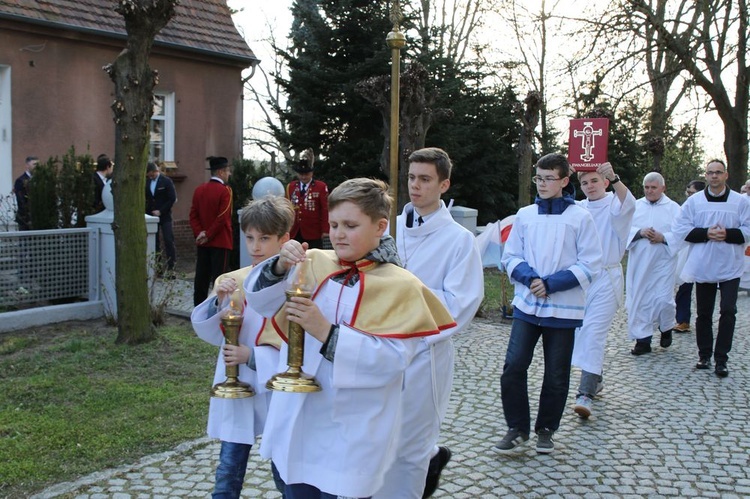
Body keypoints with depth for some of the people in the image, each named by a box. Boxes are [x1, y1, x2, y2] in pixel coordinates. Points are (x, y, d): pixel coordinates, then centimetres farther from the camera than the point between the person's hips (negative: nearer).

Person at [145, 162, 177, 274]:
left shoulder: (166, 181, -4)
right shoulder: (147, 182, 9)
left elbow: (172, 199, -8)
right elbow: (145, 198, 14)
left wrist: (161, 211, -12)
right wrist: (147, 212, -2)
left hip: (164, 216, -4)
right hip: (151, 216, 4)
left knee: (168, 241, -8)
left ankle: (171, 268, -5)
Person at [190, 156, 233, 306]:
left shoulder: (199, 189, 8)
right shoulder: (225, 190, -12)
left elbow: (193, 215, 4)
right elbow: (222, 218, -18)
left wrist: (199, 233, -2)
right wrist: (208, 235, -11)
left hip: (203, 243, 6)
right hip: (221, 242, -6)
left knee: (201, 277, 11)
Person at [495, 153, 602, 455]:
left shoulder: (580, 217, -3)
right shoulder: (524, 215, 6)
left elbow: (589, 265, -5)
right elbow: (511, 256, 8)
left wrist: (552, 283, -15)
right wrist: (529, 277, -12)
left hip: (563, 308, -2)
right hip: (527, 304, 2)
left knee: (556, 375, 7)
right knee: (513, 366, -5)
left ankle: (546, 429, 26)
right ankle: (517, 428, 12)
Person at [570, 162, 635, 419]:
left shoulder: (615, 205, -3)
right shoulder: (577, 209, 9)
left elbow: (627, 205, -27)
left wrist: (615, 179, -42)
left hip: (606, 278, -5)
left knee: (593, 333, -13)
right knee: (582, 332, 13)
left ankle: (586, 393, -14)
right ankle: (596, 380, 33)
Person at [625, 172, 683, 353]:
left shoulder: (673, 208, 4)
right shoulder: (635, 206, 10)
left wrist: (663, 237, -17)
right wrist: (640, 232, -14)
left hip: (663, 261, -2)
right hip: (639, 262, 2)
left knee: (664, 299, -4)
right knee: (639, 299, 1)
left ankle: (666, 329, 26)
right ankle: (642, 339, 11)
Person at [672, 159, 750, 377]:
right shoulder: (694, 201, 4)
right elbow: (681, 229, -2)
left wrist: (727, 234, -18)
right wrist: (706, 233, -15)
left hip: (730, 267, -1)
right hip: (703, 266, 1)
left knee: (728, 311, -6)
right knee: (703, 313, 9)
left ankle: (721, 359, 3)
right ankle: (704, 355, 21)